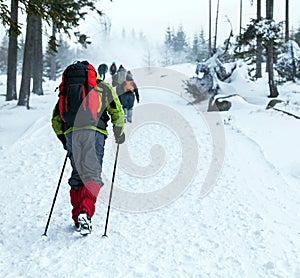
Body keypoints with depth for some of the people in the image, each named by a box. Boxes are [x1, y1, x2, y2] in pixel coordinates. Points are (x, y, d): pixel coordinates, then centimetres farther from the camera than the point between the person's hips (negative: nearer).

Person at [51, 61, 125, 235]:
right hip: (94, 131, -3)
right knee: (92, 174, -6)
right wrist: (119, 134, 26)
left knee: (77, 175, 12)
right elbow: (117, 113, 13)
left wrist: (64, 140, 33)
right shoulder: (104, 88, 21)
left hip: (71, 133, 3)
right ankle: (86, 212, -28)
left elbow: (55, 119, 24)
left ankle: (78, 219, 12)